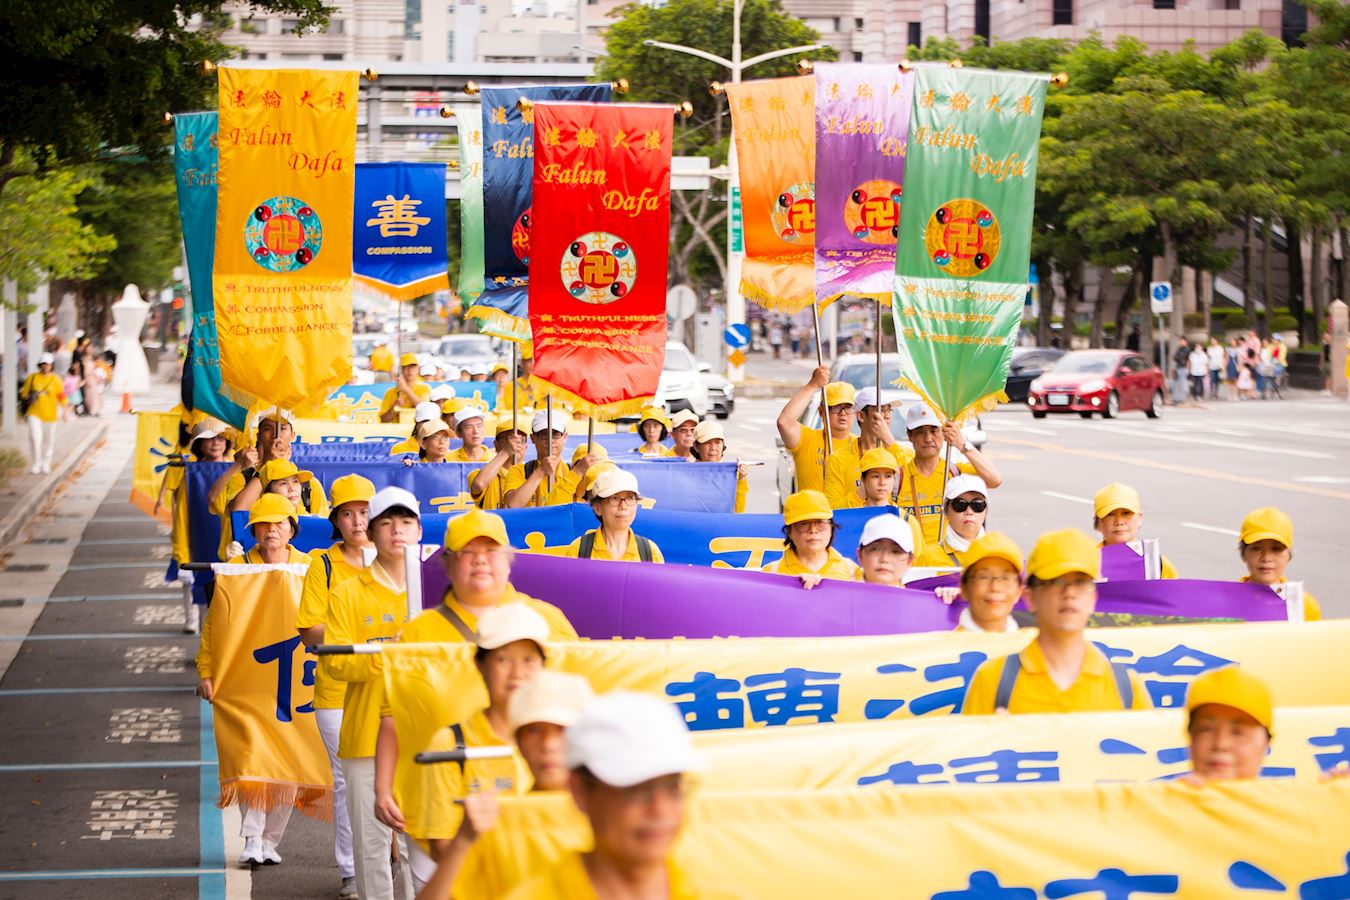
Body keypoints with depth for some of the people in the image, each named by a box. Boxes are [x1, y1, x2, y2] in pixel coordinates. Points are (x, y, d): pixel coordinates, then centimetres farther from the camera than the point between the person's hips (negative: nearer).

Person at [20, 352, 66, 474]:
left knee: (49, 440, 11)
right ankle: (36, 464, -2)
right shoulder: (32, 378, 0)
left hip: (50, 414, 1)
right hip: (34, 413, 0)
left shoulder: (56, 379, -2)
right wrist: (29, 398, -14)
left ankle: (46, 464, 28)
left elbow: (61, 396, 3)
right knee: (34, 437, -14)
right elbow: (24, 394, 7)